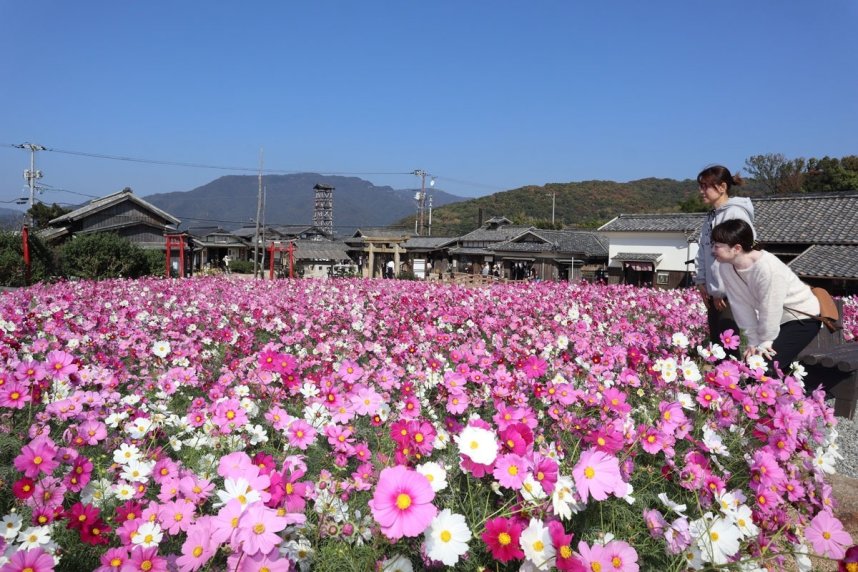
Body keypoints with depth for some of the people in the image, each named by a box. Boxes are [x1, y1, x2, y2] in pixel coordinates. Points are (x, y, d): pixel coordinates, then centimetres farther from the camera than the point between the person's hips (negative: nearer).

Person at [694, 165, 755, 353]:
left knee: (727, 346, -7)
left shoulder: (736, 213, -12)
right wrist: (701, 281, 7)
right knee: (716, 345, 12)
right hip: (714, 294, 9)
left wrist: (722, 290, -16)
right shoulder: (711, 216, 15)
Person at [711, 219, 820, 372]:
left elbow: (770, 310, -26)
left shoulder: (768, 268, -35)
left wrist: (764, 343, -14)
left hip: (803, 317, -7)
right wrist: (754, 341, -9)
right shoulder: (726, 267, -14)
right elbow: (742, 305, -10)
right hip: (777, 319, 7)